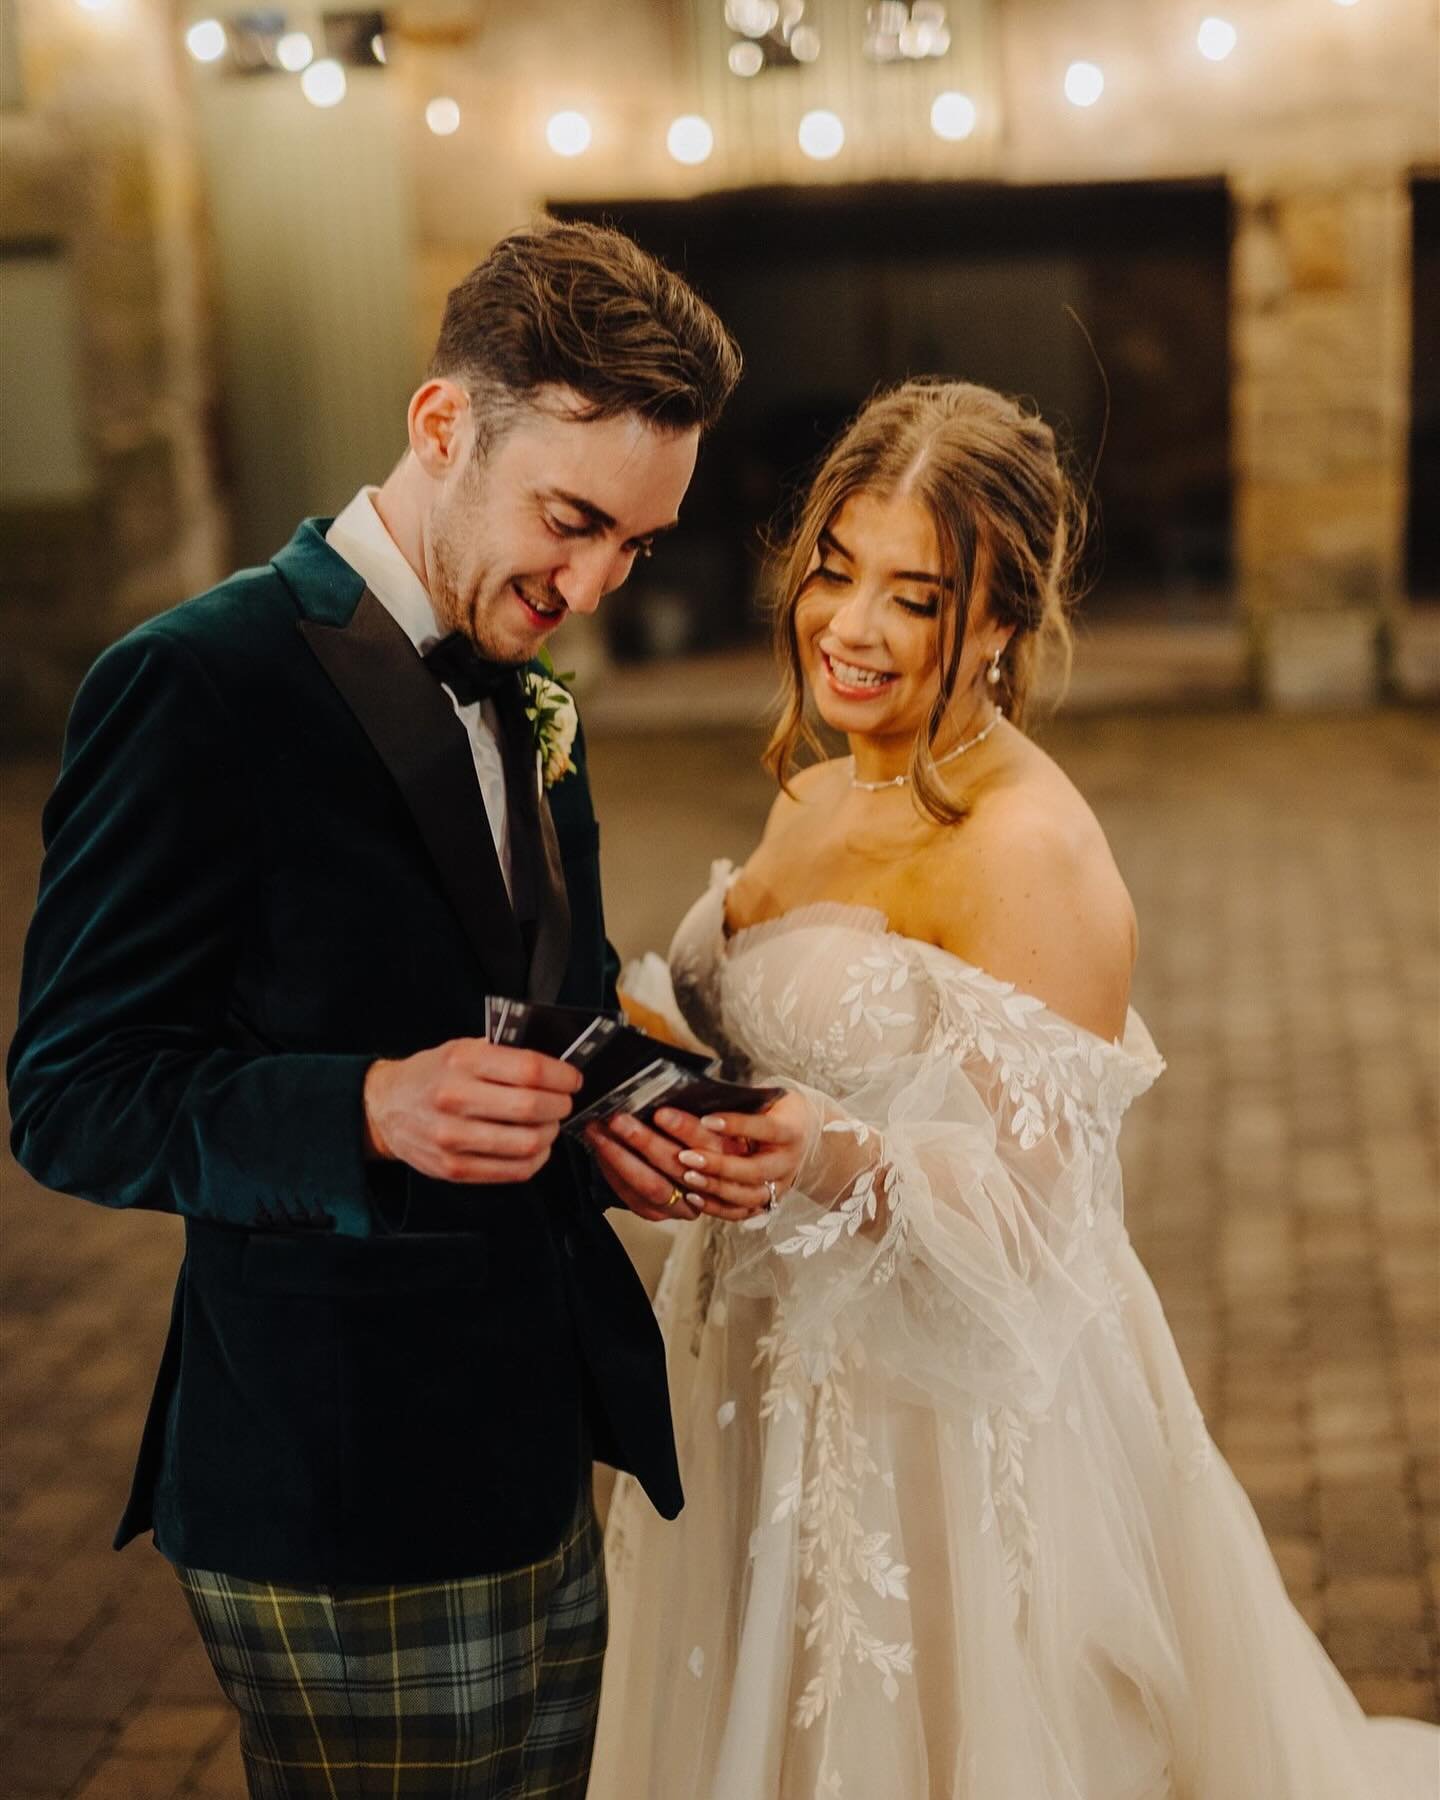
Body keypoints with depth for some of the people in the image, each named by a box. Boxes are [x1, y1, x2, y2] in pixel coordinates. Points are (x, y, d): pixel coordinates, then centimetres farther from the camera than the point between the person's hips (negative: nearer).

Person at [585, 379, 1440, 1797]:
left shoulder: (1031, 853, -19)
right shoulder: (816, 800, 6)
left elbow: (1035, 1200, -22)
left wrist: (847, 1167, -37)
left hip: (953, 1410, -8)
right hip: (779, 1382, 8)